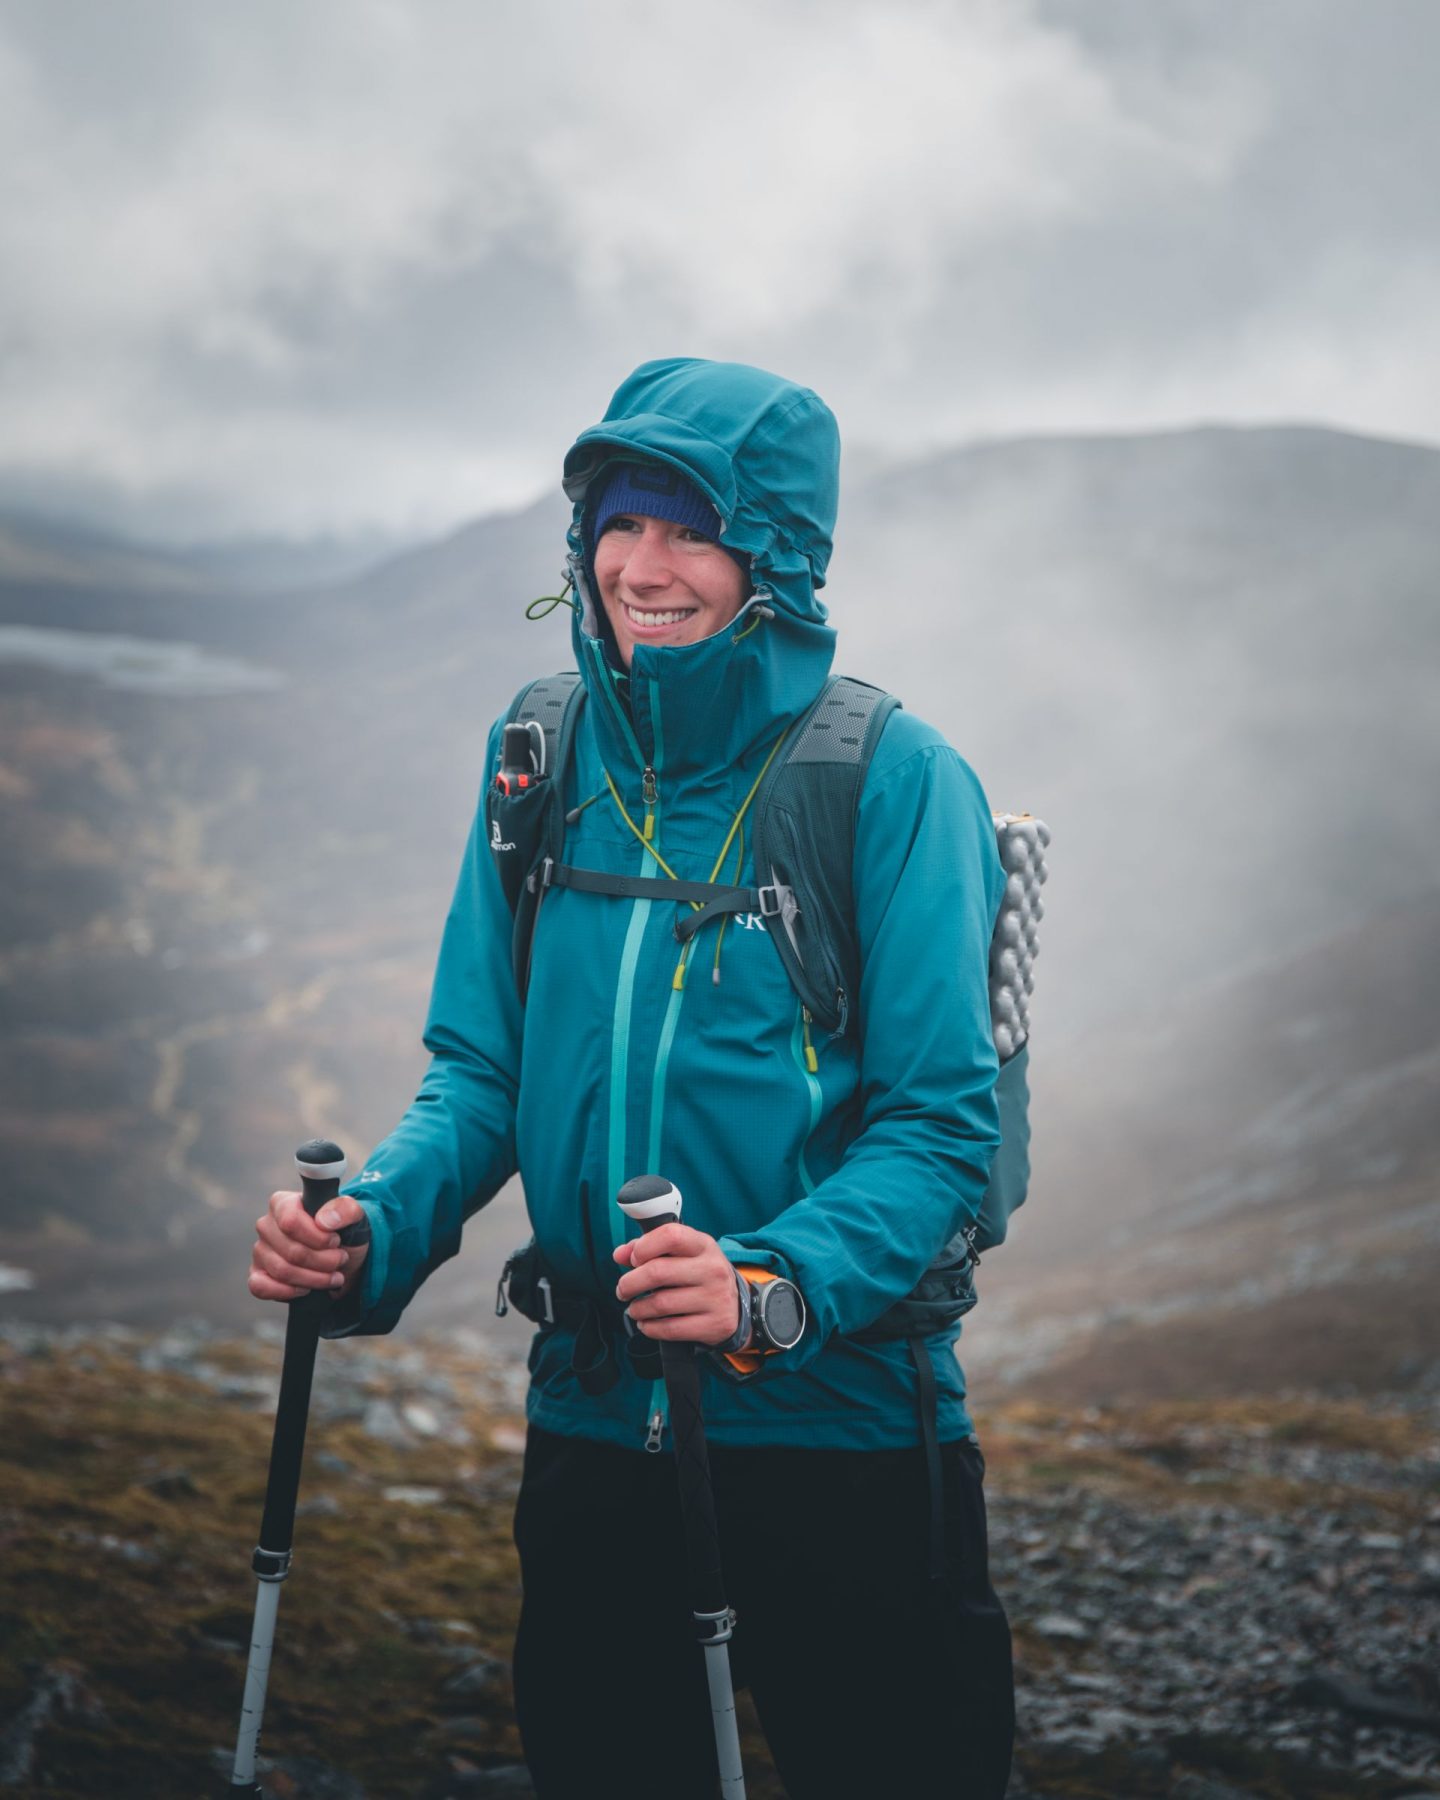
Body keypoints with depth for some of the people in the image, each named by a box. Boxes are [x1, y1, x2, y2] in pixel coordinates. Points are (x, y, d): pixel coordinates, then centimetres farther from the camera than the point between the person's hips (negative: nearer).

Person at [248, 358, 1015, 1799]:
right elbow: (483, 1069, 7)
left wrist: (771, 1289, -30)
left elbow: (940, 1124, -14)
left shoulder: (892, 778, -11)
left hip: (841, 1428, -4)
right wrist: (374, 1224, -12)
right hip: (591, 1427, 4)